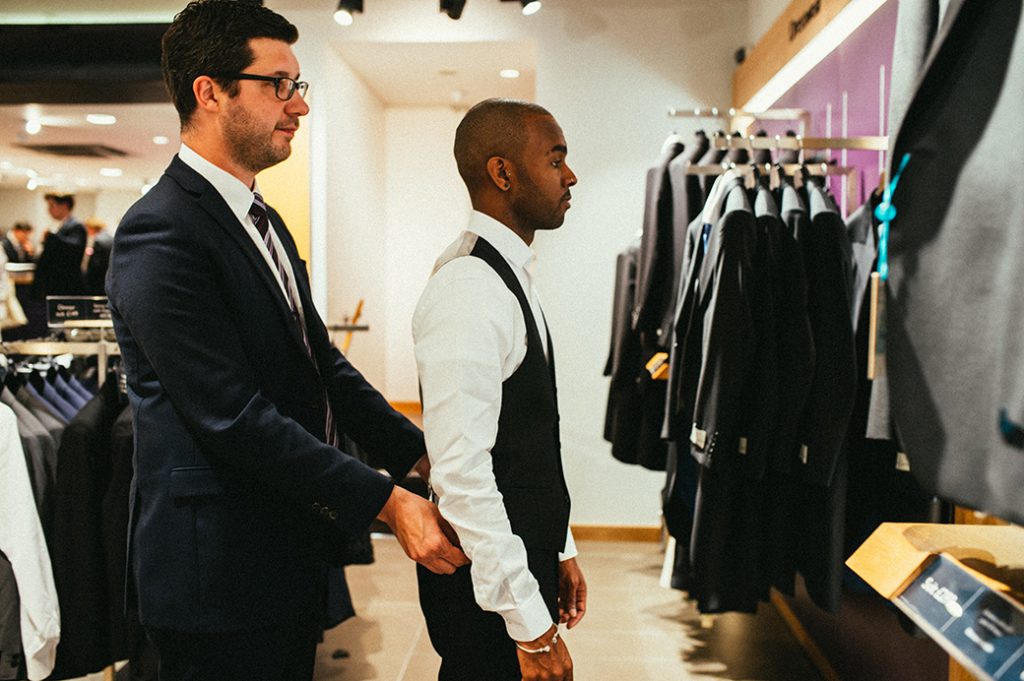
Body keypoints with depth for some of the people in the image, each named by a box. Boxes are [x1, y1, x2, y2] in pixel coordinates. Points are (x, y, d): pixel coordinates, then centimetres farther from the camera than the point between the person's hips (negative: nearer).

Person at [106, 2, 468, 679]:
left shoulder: (264, 221, 12)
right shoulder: (159, 234, -19)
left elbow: (322, 362, 10)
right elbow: (235, 416, -25)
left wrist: (423, 456, 1)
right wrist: (387, 502, -23)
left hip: (294, 556, 9)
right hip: (220, 572, -9)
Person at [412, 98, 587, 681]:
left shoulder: (509, 277, 9)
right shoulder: (469, 291, -23)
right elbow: (461, 472, -26)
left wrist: (561, 547, 17)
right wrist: (532, 625, -22)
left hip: (526, 563, 9)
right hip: (491, 590, -9)